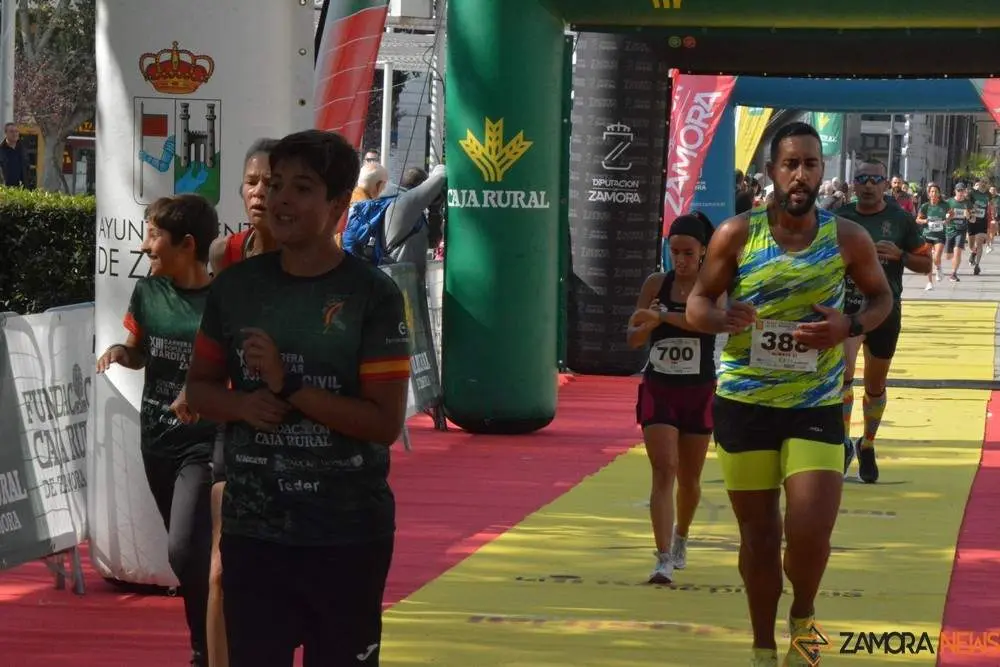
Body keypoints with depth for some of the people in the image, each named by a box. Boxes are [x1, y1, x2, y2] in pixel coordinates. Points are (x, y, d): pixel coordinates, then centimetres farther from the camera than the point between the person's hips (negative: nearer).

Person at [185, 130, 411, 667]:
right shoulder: (235, 286, 3)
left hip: (349, 535, -3)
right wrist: (243, 406, -9)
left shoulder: (373, 295, -9)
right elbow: (199, 385, 13)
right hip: (252, 530, 3)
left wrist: (288, 388, -19)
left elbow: (385, 422, -13)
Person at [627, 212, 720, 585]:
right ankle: (663, 559, -19)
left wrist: (663, 316, -36)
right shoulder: (656, 284, -1)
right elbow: (633, 338, -2)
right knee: (663, 471, -14)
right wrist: (647, 325, -24)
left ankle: (681, 538, 41)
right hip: (658, 390, 0)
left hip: (699, 393, 0)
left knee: (689, 479, 13)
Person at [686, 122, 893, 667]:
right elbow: (696, 304, 1)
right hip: (745, 401, 0)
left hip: (817, 406, 0)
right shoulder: (737, 236, -6)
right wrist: (723, 317, -22)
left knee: (810, 533, -12)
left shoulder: (848, 239, -4)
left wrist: (850, 326, -11)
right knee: (758, 536, 8)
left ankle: (803, 615, 20)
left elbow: (881, 297, 11)